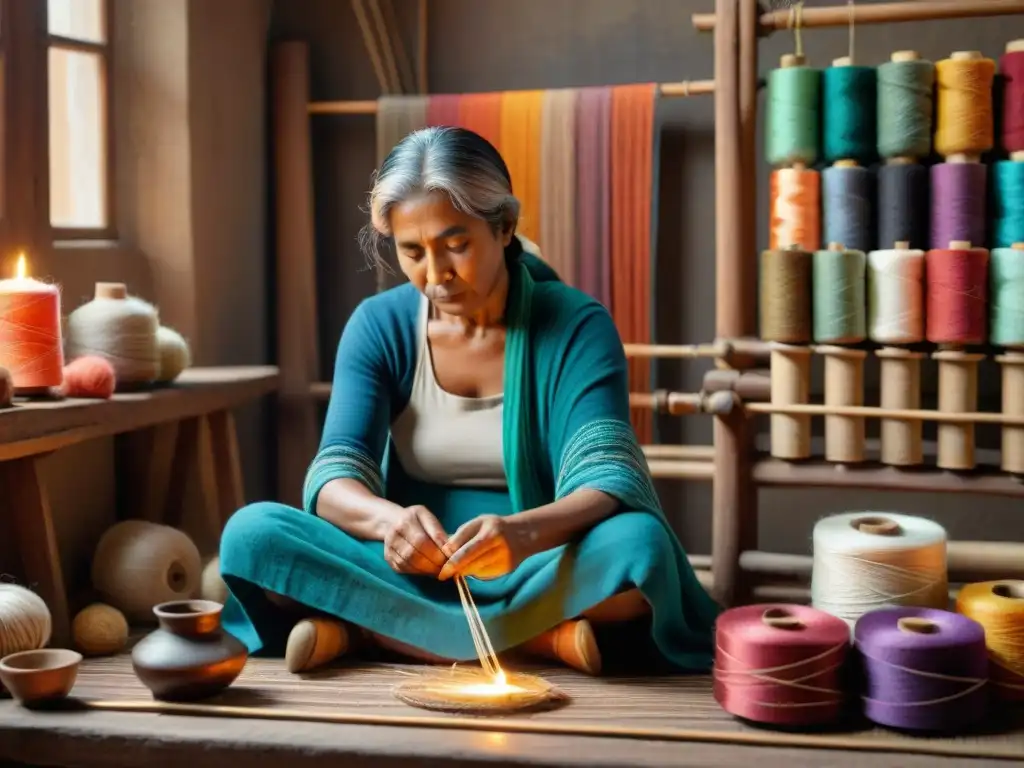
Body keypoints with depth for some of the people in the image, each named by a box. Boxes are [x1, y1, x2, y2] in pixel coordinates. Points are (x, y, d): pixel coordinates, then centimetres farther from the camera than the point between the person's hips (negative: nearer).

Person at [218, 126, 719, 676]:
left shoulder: (576, 326, -7)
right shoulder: (378, 326, 0)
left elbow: (608, 480, -18)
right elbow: (335, 476, -8)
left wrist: (526, 532, -41)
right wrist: (388, 519, -33)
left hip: (532, 580, -1)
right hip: (413, 579, 2)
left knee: (640, 544, -33)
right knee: (252, 533, -22)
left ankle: (361, 629, -26)